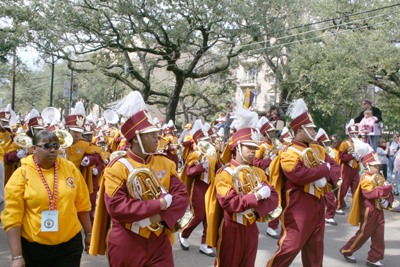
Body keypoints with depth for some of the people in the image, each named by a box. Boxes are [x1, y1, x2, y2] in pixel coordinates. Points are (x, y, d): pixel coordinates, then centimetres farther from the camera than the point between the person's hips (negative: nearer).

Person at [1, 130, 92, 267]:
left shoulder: (69, 168, 2)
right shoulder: (21, 175, -6)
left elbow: (82, 204, 9)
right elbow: (12, 217, -9)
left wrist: (89, 233, 13)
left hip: (70, 243, 2)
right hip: (34, 247, -1)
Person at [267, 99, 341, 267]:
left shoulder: (317, 149, 14)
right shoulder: (289, 152, -11)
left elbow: (336, 166, 9)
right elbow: (298, 175, -26)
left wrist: (326, 179, -14)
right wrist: (324, 169, -14)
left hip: (317, 203, 8)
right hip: (298, 205, -8)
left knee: (315, 247, 15)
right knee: (291, 246, -6)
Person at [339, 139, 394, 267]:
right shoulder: (366, 178, -15)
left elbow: (384, 191, 16)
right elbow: (369, 193, -30)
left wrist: (387, 200, -5)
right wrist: (386, 188, -30)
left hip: (378, 211, 8)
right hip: (369, 211, -8)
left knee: (379, 235, 8)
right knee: (364, 234, 1)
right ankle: (346, 251, 17)